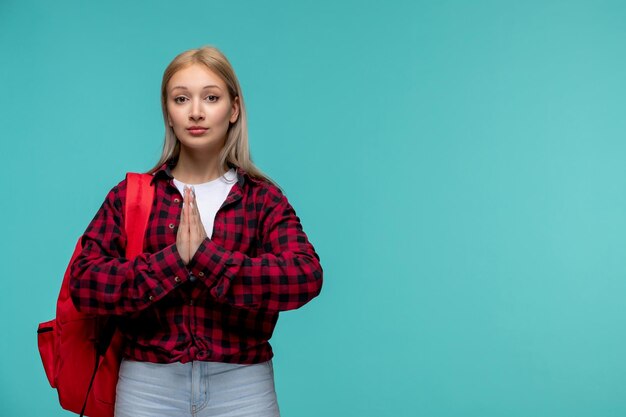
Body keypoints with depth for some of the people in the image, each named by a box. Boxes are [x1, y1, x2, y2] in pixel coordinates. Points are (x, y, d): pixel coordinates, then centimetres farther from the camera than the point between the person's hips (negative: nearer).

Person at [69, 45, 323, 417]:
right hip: (148, 385, 1)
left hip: (242, 386, 0)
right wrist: (174, 260, -17)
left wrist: (206, 257, -20)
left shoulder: (264, 198, 2)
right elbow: (84, 284, -5)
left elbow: (306, 277, -13)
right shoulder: (130, 195, 5)